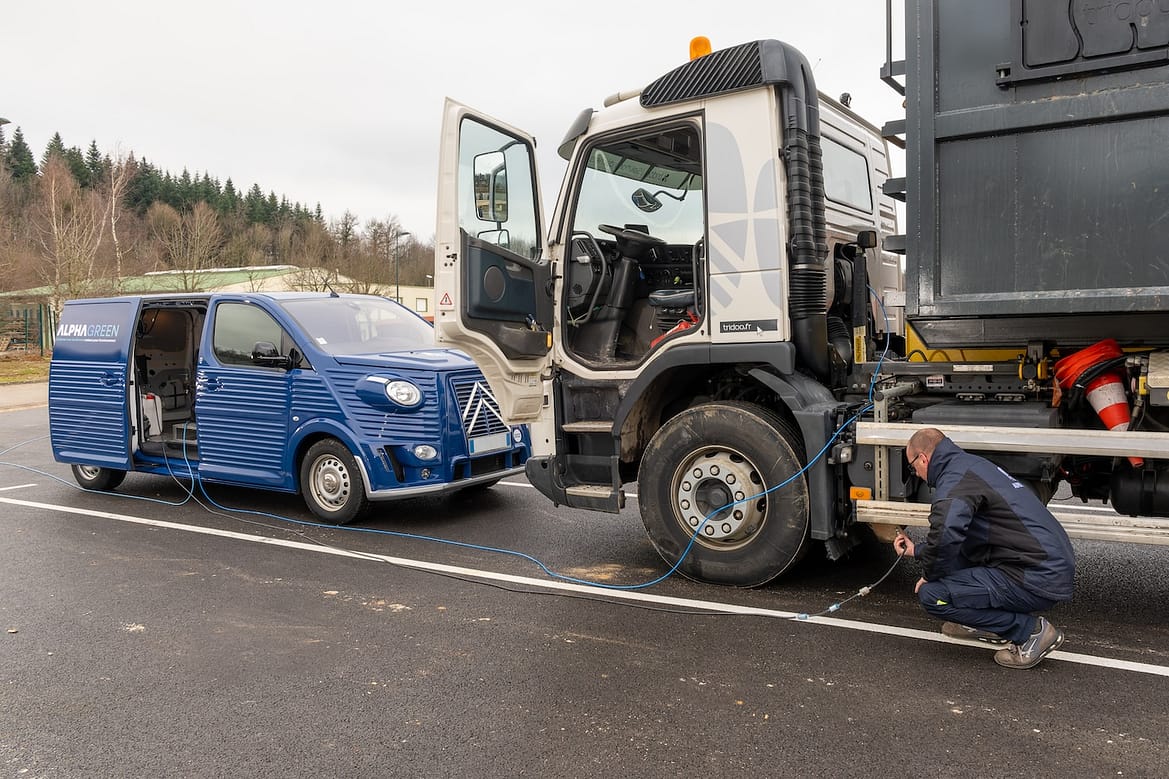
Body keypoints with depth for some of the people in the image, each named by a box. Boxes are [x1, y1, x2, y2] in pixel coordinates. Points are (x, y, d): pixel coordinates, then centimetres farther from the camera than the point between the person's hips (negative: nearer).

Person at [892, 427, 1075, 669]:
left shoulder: (955, 475, -14)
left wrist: (929, 575, -12)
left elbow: (945, 534, -32)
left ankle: (1030, 630, -4)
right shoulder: (971, 464, 18)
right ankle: (990, 624, 21)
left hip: (1039, 579, -10)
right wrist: (917, 550, 37)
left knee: (932, 595, -13)